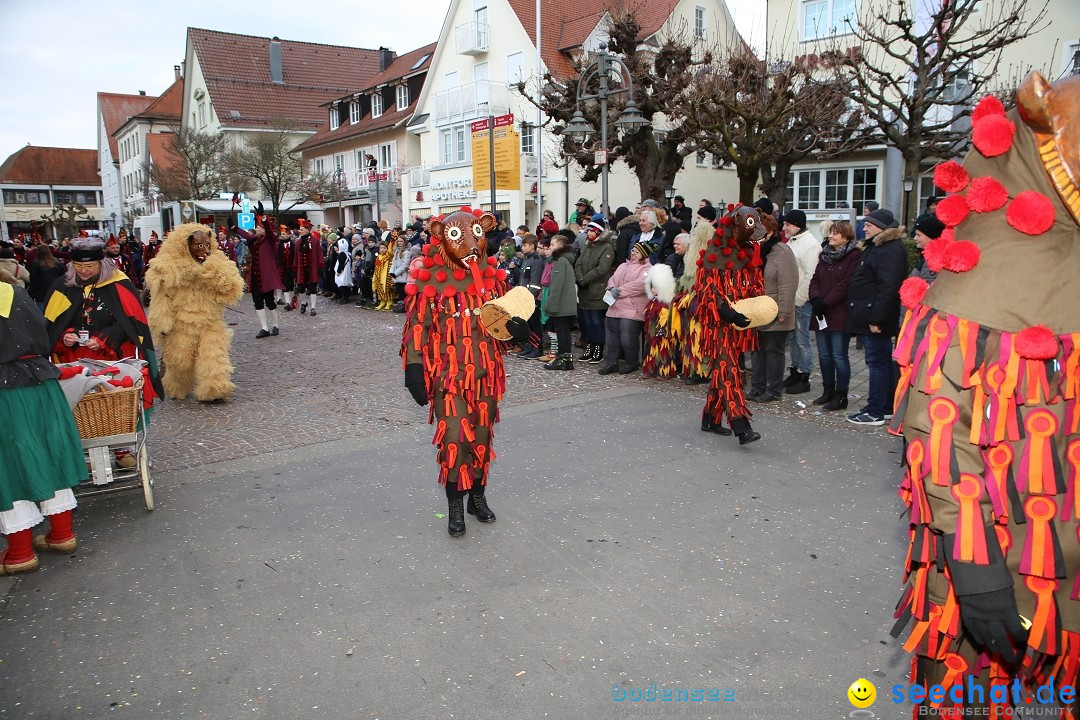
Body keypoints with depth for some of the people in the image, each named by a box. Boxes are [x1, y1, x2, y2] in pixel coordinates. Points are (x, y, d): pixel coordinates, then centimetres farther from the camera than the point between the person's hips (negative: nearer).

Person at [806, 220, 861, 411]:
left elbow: (846, 285, -15)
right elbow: (815, 279, 11)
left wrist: (826, 302, -18)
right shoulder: (825, 255, 17)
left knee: (839, 355, -4)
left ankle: (841, 396, 4)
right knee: (824, 354, 13)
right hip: (822, 314, 7)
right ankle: (828, 390, 25)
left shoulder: (854, 256, -7)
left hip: (840, 315, -7)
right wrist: (816, 299, -7)